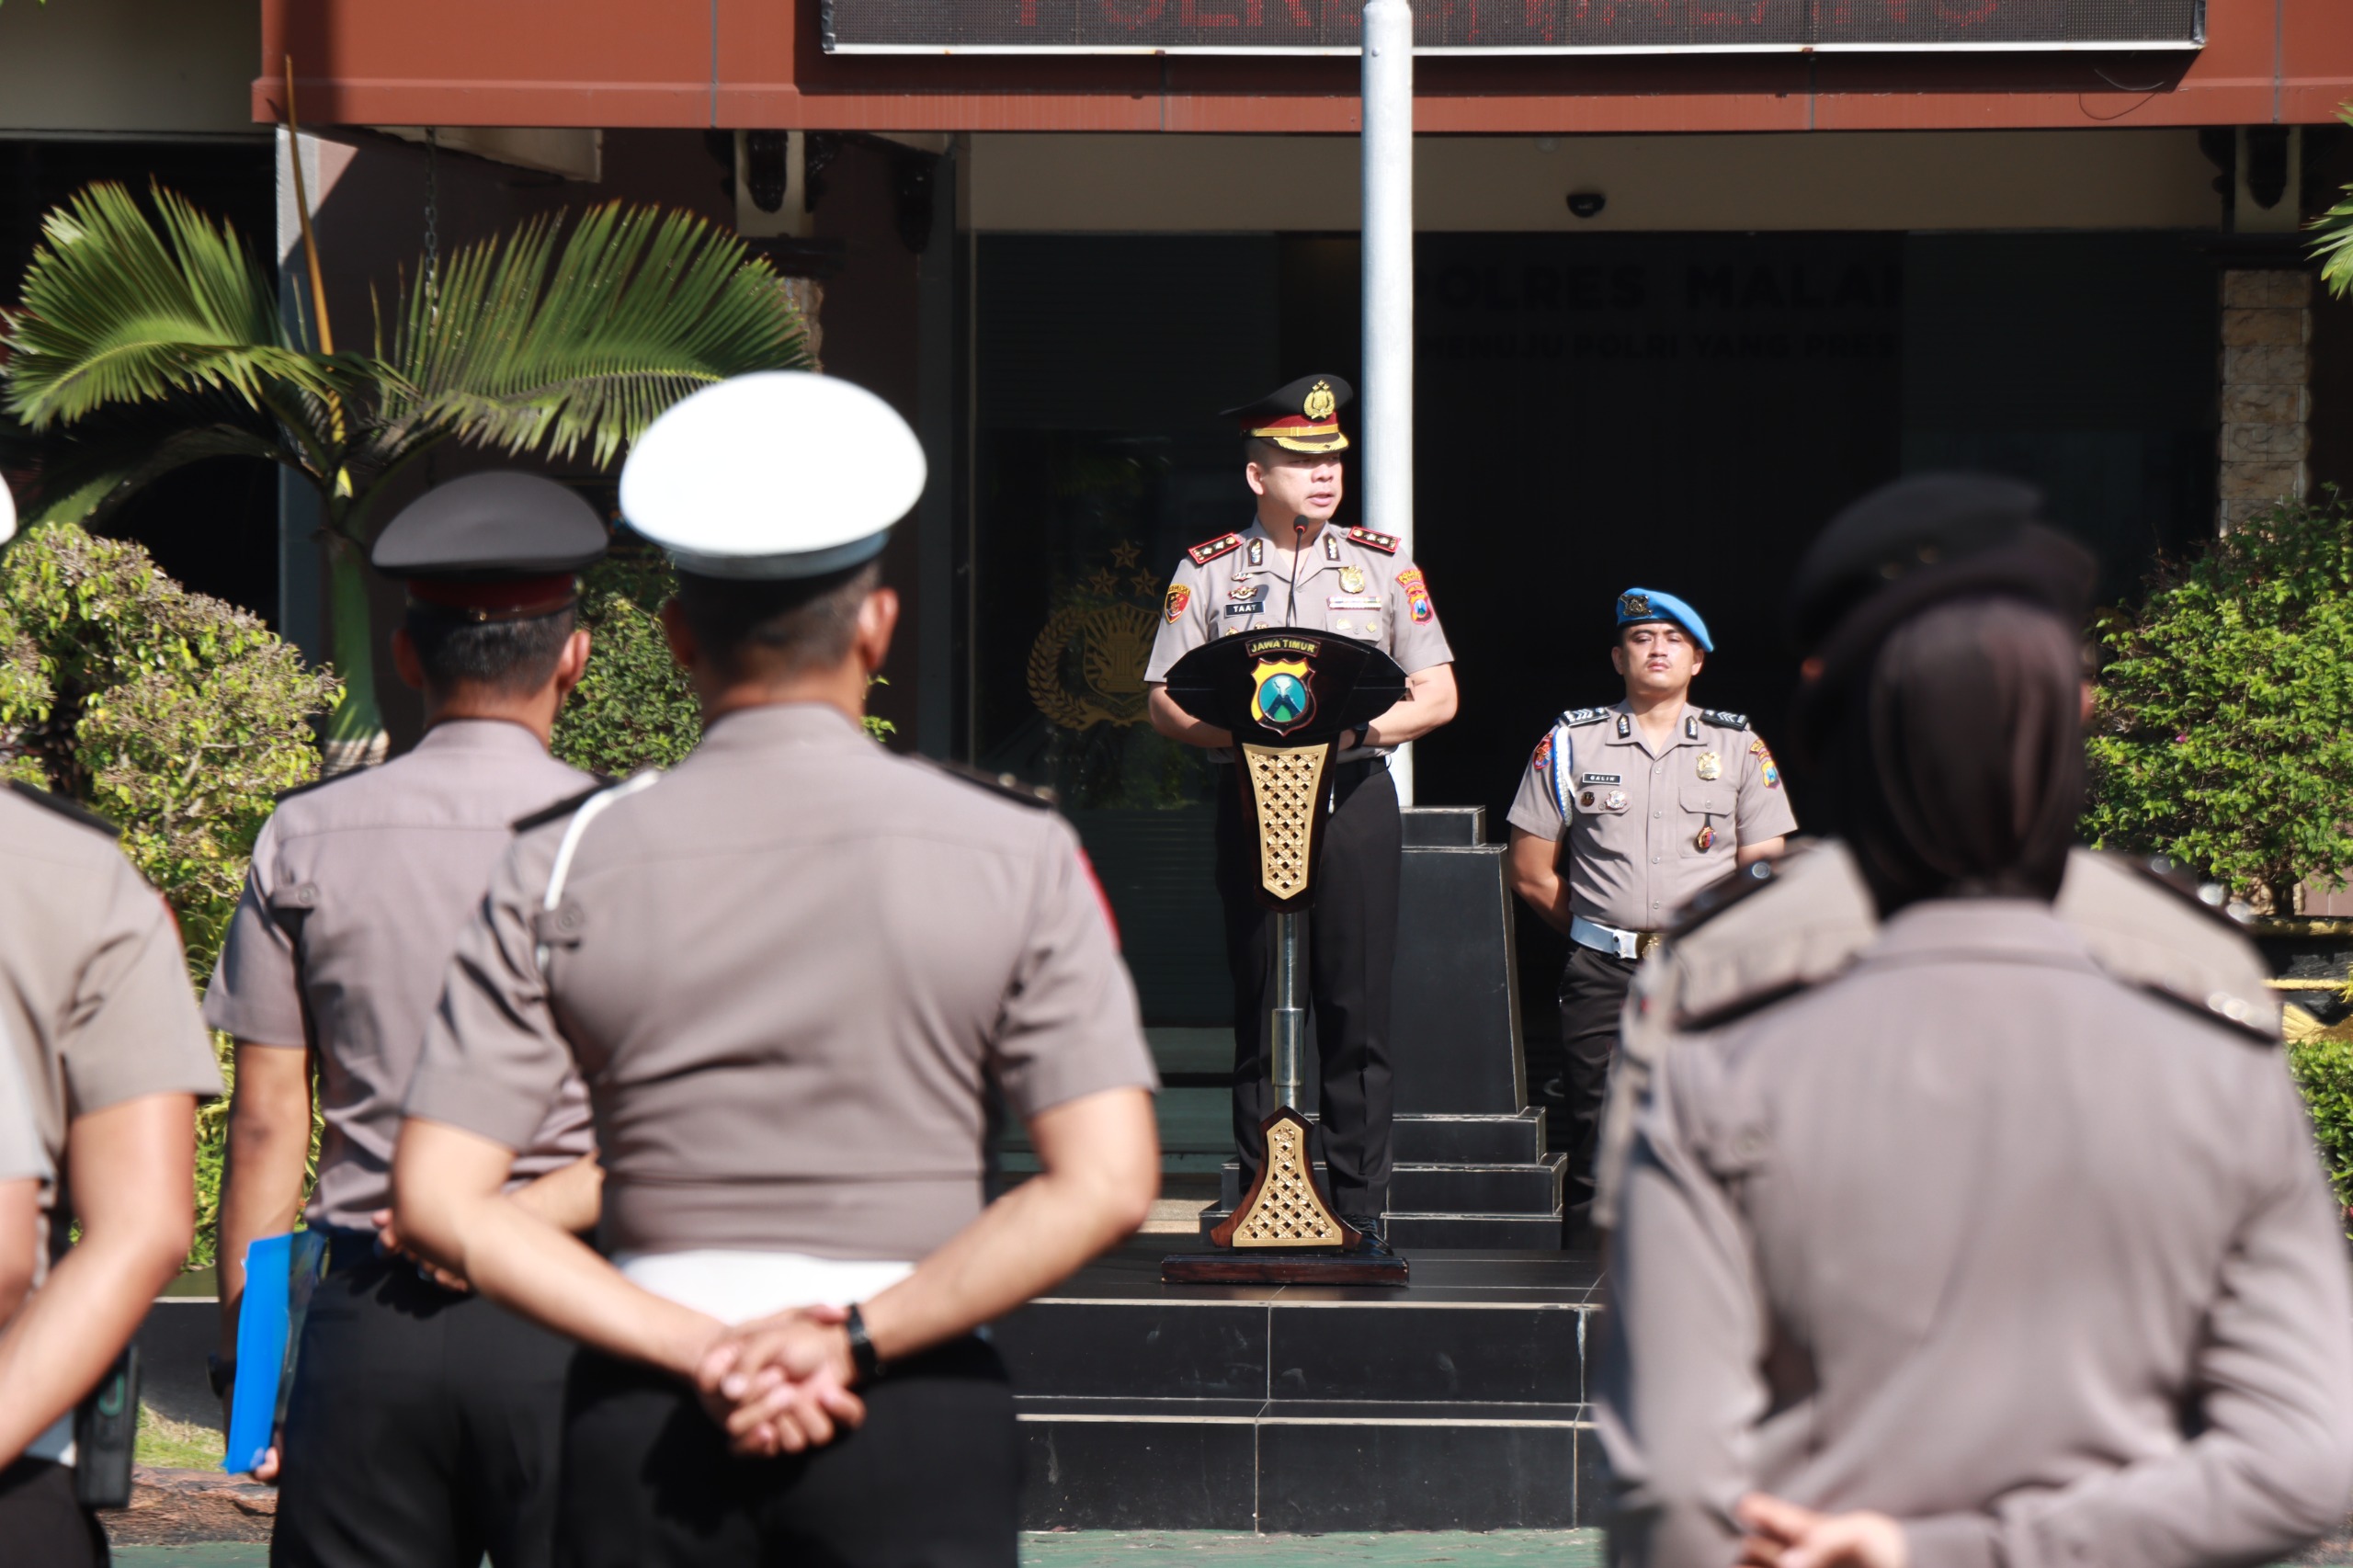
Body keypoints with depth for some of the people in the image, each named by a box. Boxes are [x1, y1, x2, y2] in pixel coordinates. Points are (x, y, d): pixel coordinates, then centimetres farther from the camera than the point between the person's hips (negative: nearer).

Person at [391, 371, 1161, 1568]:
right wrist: (855, 1340, -11)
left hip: (641, 1420, 2)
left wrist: (704, 1353, -8)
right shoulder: (1013, 858, -1)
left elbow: (440, 1203, -3)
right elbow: (1105, 1182, -10)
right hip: (917, 1424, -2)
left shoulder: (564, 873, 3)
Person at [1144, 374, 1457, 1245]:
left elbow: (1438, 697, 8)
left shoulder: (1384, 566, 10)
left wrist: (1358, 726, -10)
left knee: (1357, 1007, -2)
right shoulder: (1207, 572, 7)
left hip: (1356, 793, 0)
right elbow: (1164, 705, 5)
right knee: (1259, 1004, -1)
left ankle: (1362, 1206, 3)